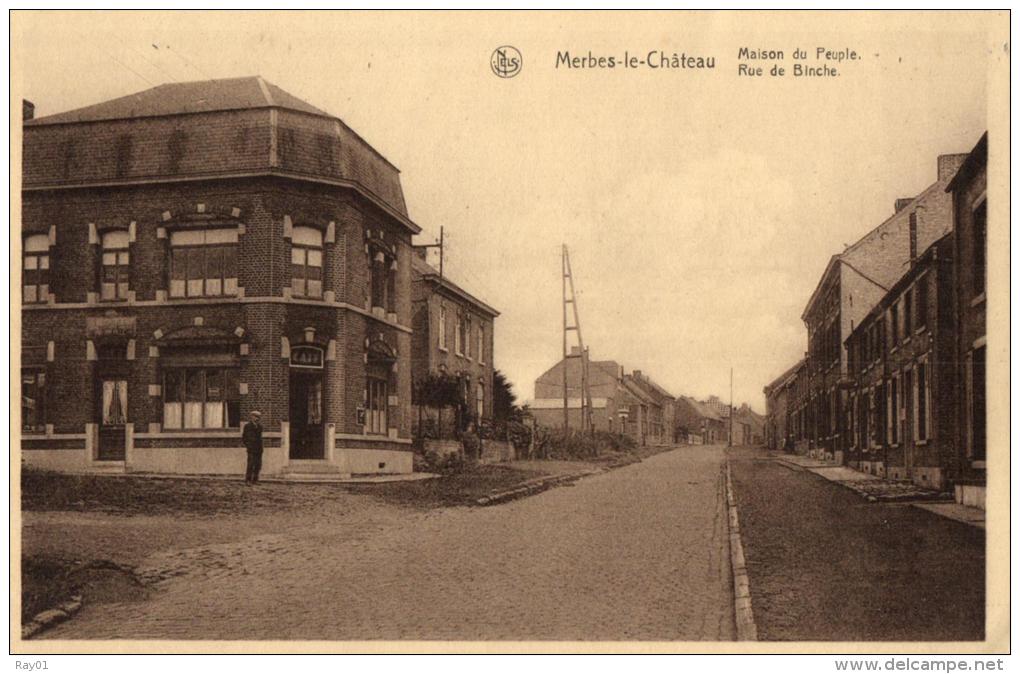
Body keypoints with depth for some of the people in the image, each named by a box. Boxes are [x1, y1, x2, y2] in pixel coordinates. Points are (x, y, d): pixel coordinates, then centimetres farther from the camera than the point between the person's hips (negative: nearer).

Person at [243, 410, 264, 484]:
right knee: (250, 465, -9)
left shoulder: (260, 426, 11)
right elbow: (243, 437, 1)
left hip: (259, 449, 5)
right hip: (251, 449, -5)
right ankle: (247, 480, -4)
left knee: (258, 465, 3)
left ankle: (255, 480, 10)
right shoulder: (248, 426, -1)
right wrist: (248, 445, -2)